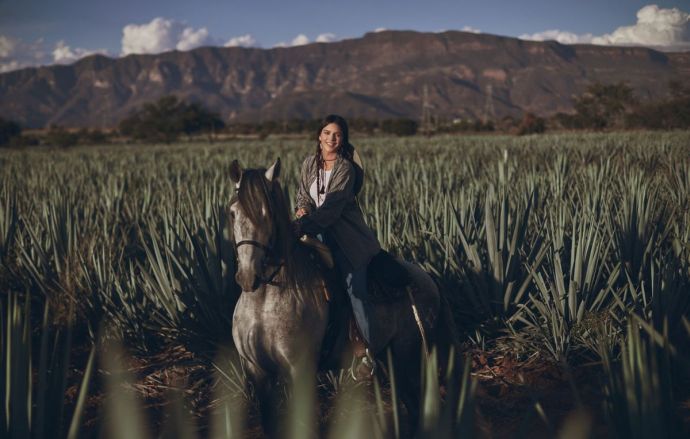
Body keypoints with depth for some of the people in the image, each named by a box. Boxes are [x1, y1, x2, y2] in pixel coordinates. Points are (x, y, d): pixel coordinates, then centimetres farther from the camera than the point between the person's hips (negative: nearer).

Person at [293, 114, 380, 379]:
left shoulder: (346, 168, -12)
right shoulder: (310, 164, 8)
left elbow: (331, 206, -22)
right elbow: (303, 193, 17)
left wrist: (304, 224, -34)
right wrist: (302, 208, -7)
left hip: (345, 234, -6)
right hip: (317, 231, 6)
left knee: (355, 287, -15)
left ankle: (366, 349, -8)